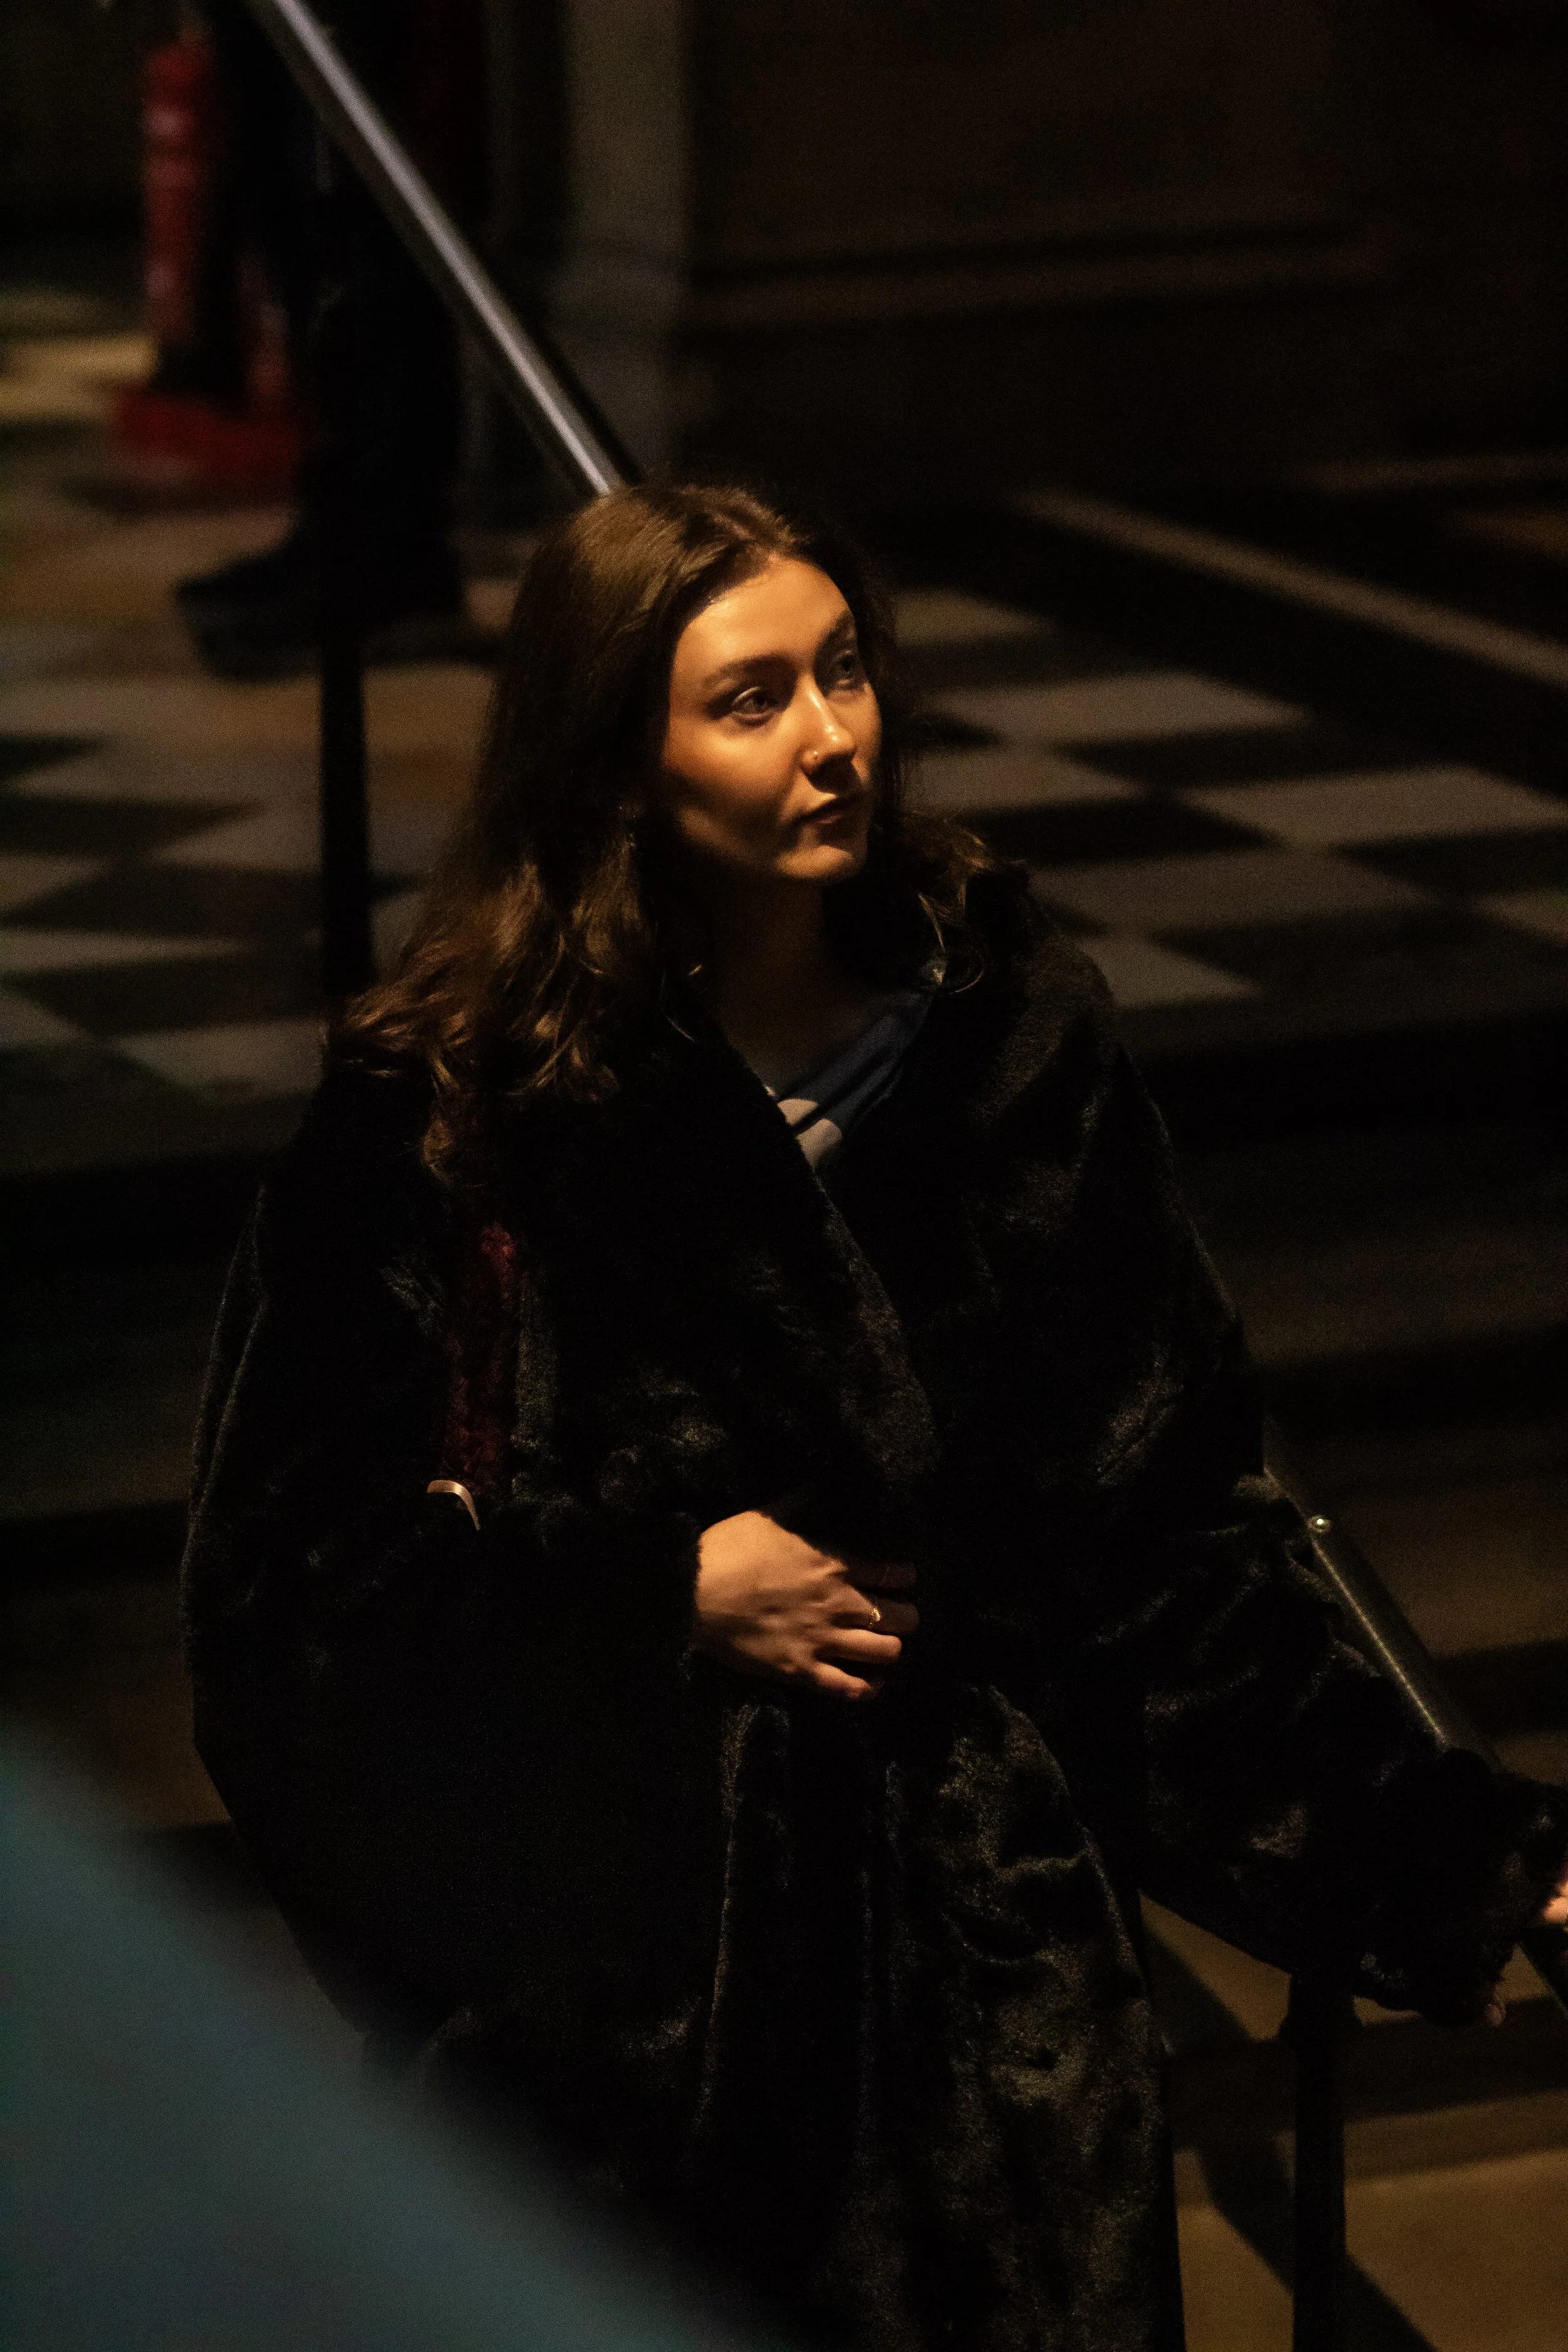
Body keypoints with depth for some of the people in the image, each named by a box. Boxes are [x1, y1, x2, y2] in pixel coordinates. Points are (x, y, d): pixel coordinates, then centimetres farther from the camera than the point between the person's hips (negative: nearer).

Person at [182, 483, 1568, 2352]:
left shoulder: (1008, 1036, 0)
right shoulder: (451, 1111, -7)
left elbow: (1173, 1527, 1)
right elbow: (288, 1572, -5)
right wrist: (660, 1594, -11)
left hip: (977, 1923, 2)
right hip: (610, 1951, -2)